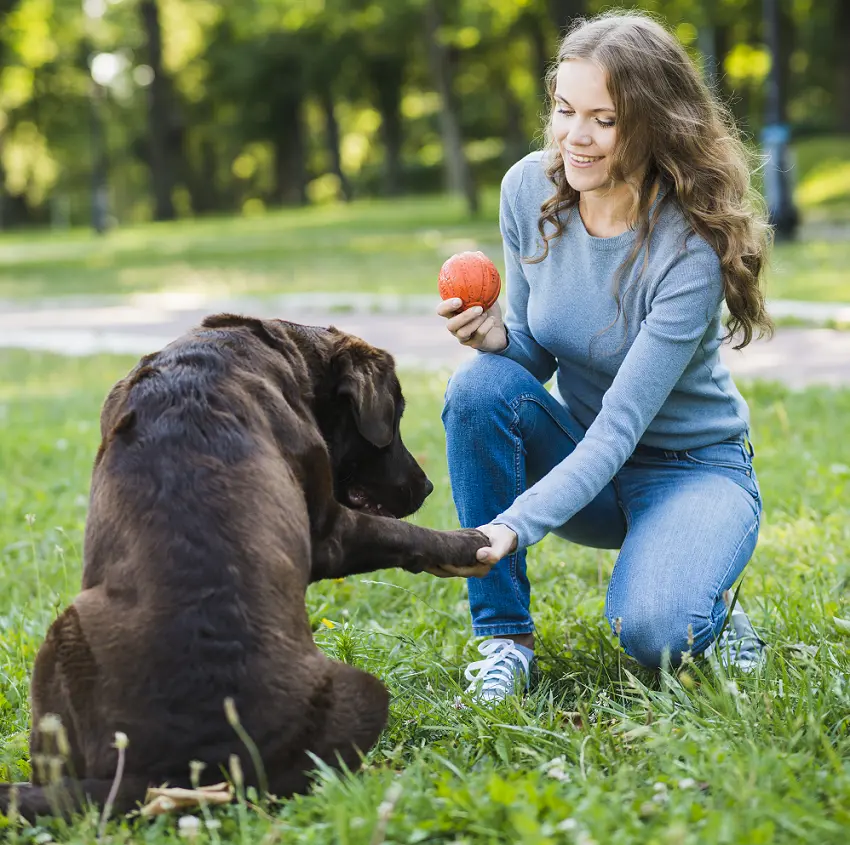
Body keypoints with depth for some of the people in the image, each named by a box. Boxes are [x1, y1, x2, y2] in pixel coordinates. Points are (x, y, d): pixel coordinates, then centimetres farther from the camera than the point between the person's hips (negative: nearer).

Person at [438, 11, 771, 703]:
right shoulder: (530, 189, -10)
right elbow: (537, 356, 1)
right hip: (584, 457, 5)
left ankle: (711, 614, 6)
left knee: (652, 633, -33)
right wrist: (496, 337, -24)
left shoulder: (691, 249, -27)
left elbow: (619, 428, -30)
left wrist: (511, 528, -43)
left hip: (694, 469, -5)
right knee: (482, 385, -26)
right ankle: (505, 636, -15)